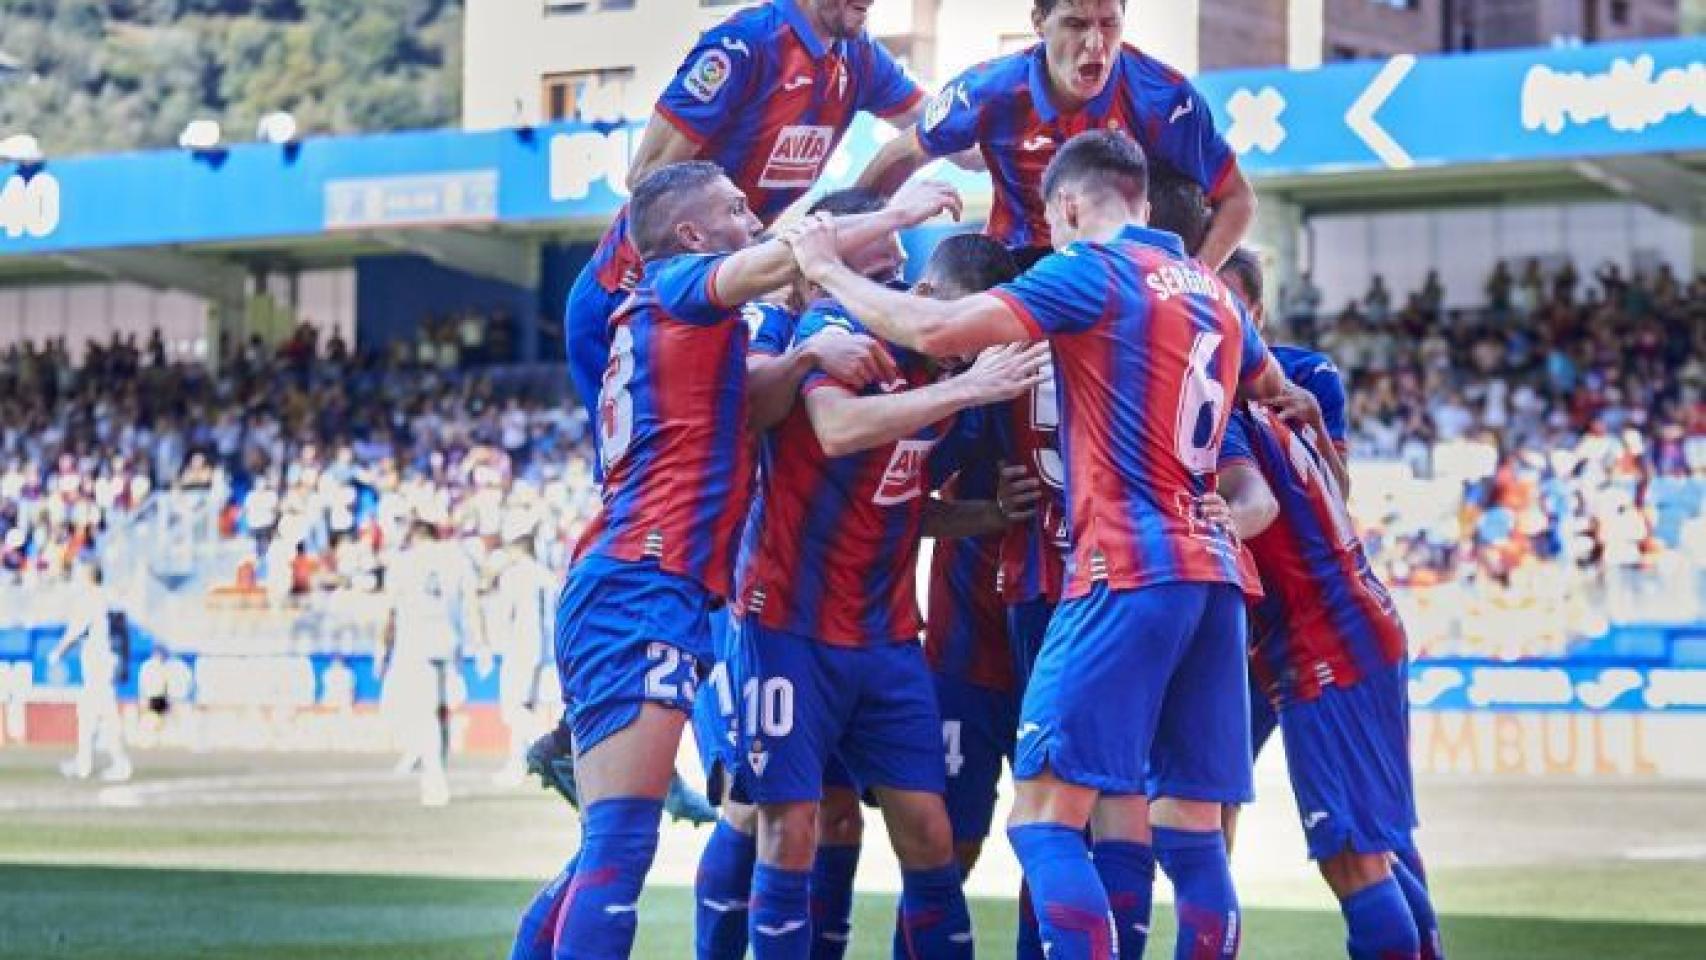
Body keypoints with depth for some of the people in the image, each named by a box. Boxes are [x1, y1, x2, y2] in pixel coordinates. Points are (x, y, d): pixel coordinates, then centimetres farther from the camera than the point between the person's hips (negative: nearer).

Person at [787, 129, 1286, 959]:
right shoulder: (1213, 291, 18)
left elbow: (937, 330, -12)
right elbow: (1270, 389, 39)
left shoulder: (1092, 271, -4)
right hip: (1213, 573, 8)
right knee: (1190, 832, 7)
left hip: (1127, 571, -8)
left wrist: (828, 271, 1)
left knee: (1047, 815, -8)